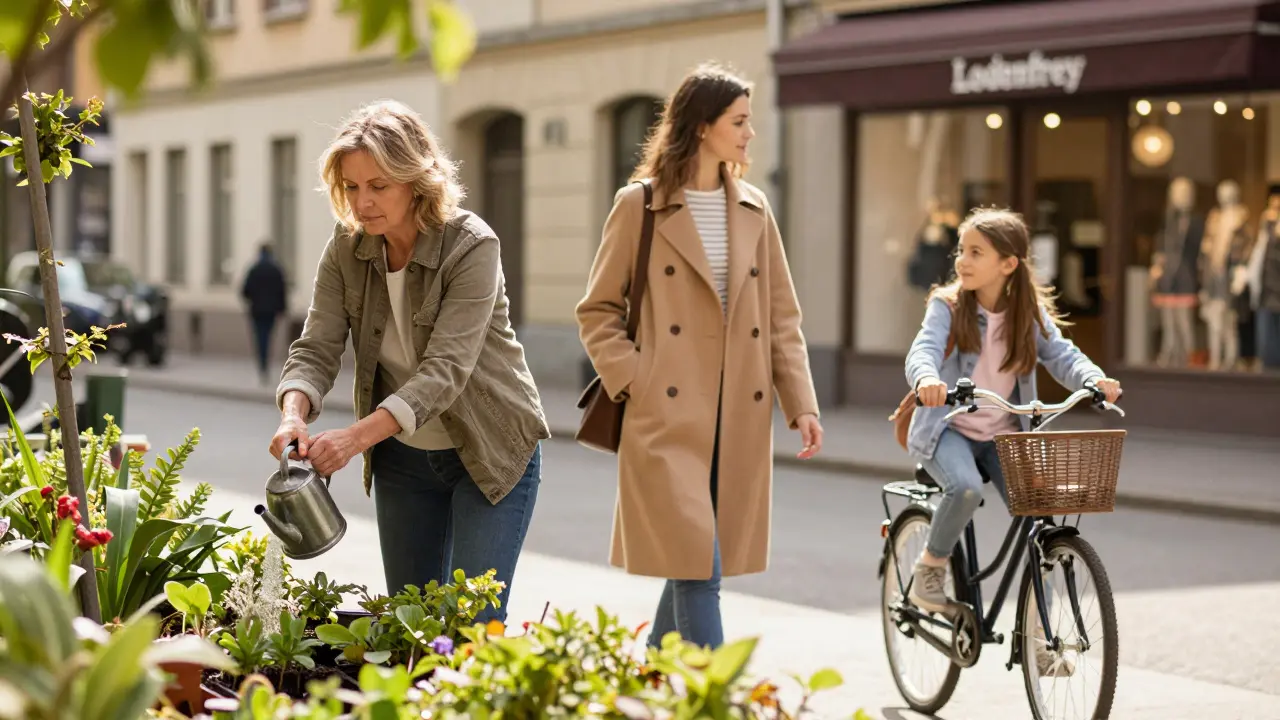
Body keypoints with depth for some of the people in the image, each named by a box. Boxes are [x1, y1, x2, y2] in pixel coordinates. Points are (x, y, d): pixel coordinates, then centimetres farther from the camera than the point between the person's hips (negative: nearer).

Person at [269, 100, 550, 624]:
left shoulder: (471, 247, -24)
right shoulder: (347, 248, -8)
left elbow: (446, 368, -32)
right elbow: (316, 348, -11)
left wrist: (358, 435, -44)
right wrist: (294, 414, -34)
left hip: (489, 451, -5)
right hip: (403, 456, 5)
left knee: (472, 619, -9)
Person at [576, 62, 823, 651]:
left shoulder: (753, 210, 13)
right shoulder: (640, 205, -1)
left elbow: (781, 316, 13)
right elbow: (597, 311, 3)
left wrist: (801, 404, 3)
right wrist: (632, 381, -10)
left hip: (740, 420, 5)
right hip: (668, 419, -5)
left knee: (699, 566, 10)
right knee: (697, 564, -11)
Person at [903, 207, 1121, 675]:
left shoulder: (1030, 313, 1)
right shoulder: (948, 306, -8)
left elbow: (1061, 355, -8)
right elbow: (923, 350, -24)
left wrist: (1094, 380, -30)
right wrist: (927, 379, -48)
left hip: (1003, 432, 3)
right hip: (947, 427, -3)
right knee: (966, 488, -34)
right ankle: (931, 566, -5)